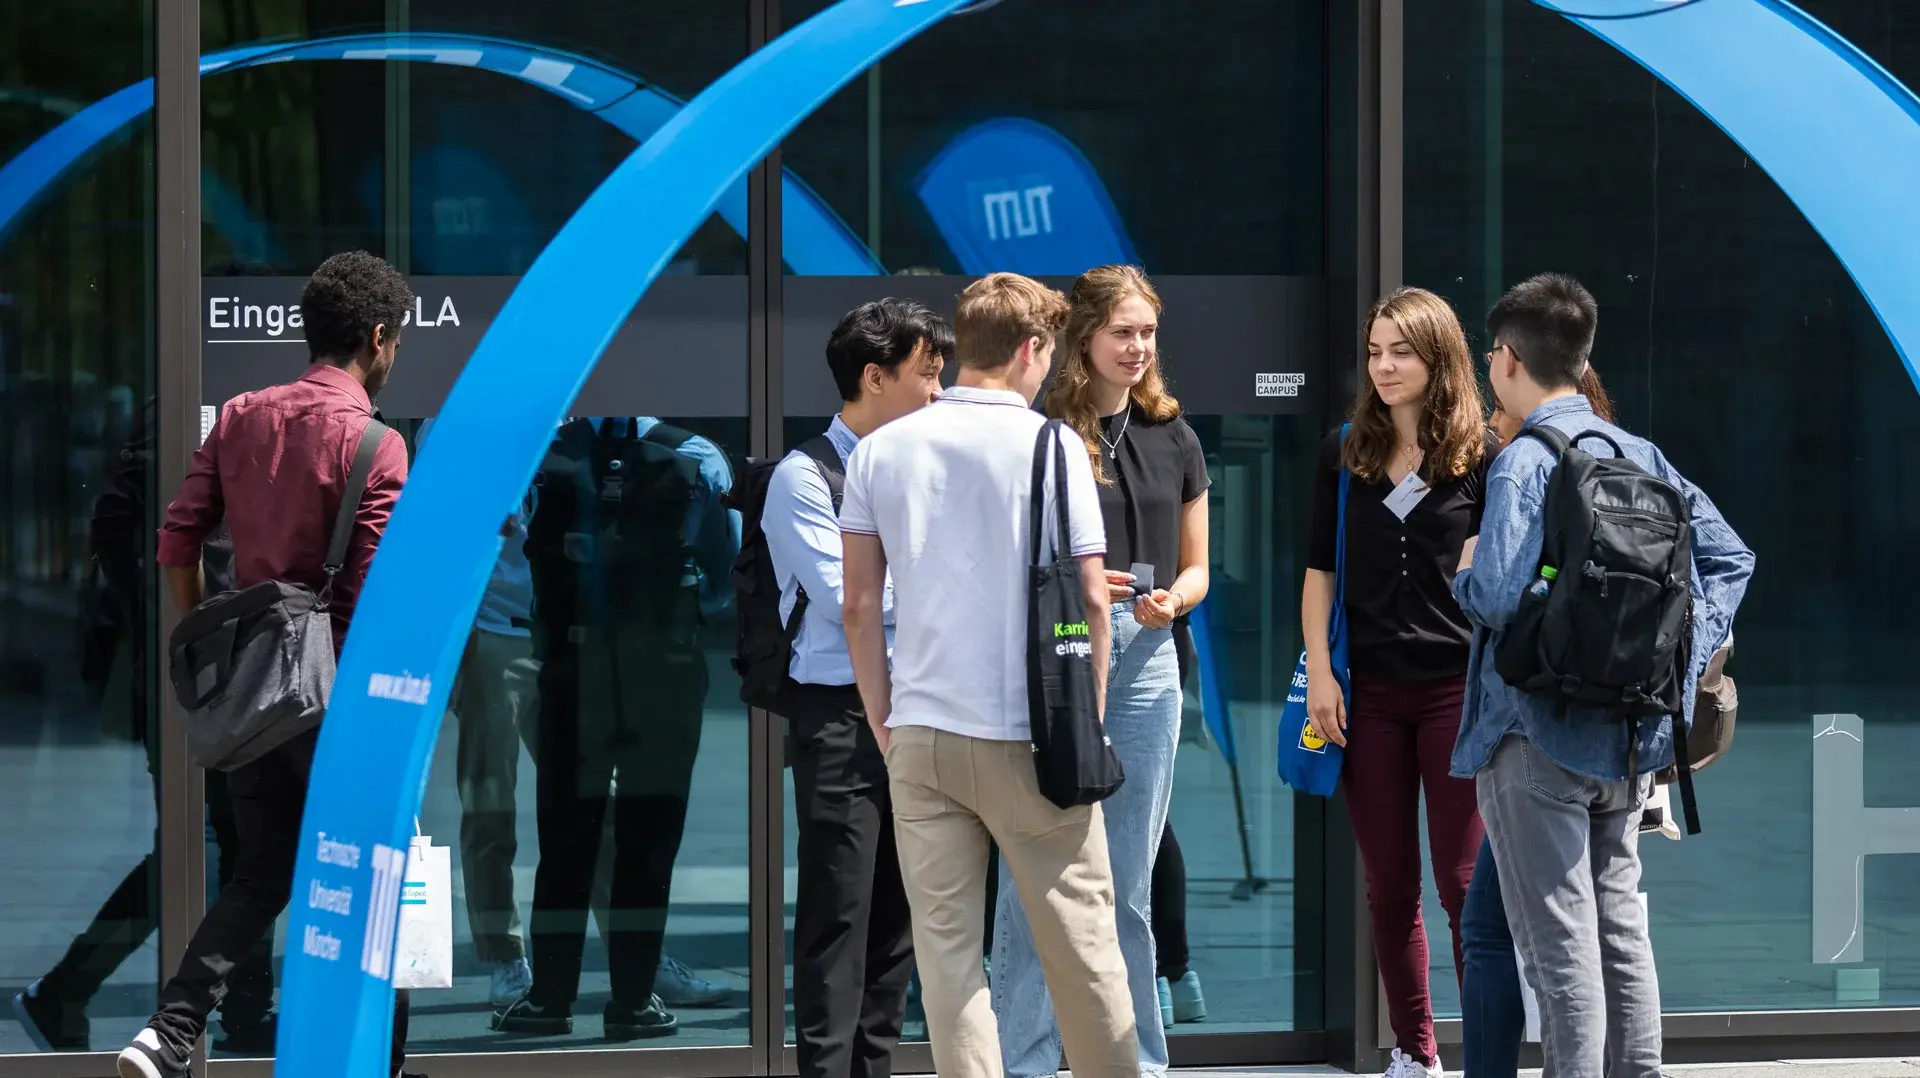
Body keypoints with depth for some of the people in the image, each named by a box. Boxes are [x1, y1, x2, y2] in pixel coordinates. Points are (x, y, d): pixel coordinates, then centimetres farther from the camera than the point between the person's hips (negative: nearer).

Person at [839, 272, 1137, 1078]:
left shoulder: (881, 450, 5)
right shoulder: (1051, 445, -6)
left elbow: (859, 608, 6)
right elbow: (1090, 602, -5)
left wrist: (883, 723, 14)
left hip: (919, 734, 3)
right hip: (1028, 737, -3)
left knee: (945, 945, 5)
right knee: (1080, 942, 7)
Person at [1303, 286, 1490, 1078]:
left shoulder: (1479, 456, -1)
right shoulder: (1344, 453, 7)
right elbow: (1319, 571, 9)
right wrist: (1319, 673, 0)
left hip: (1457, 686, -3)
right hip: (1370, 691, 3)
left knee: (1465, 884, -3)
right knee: (1389, 887, 8)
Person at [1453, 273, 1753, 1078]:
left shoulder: (1523, 463, -14)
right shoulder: (1638, 455, 8)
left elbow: (1500, 596, -25)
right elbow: (1729, 558, 11)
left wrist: (1464, 573, -3)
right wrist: (1684, 664, 10)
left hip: (1537, 734, -7)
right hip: (1631, 737, 7)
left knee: (1560, 948, -3)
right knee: (1621, 930, 14)